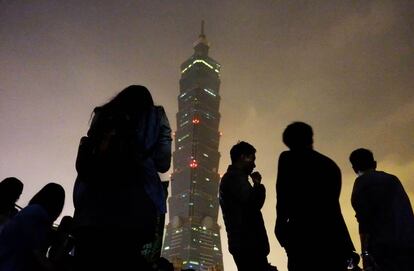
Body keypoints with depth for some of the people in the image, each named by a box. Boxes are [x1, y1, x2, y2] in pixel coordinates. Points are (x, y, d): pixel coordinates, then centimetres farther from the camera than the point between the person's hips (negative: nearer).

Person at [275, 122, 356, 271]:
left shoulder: (288, 158, 1)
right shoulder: (330, 164, 16)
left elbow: (283, 197, -3)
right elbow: (332, 202, 16)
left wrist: (281, 226, 9)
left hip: (303, 235, -5)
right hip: (333, 236, 5)